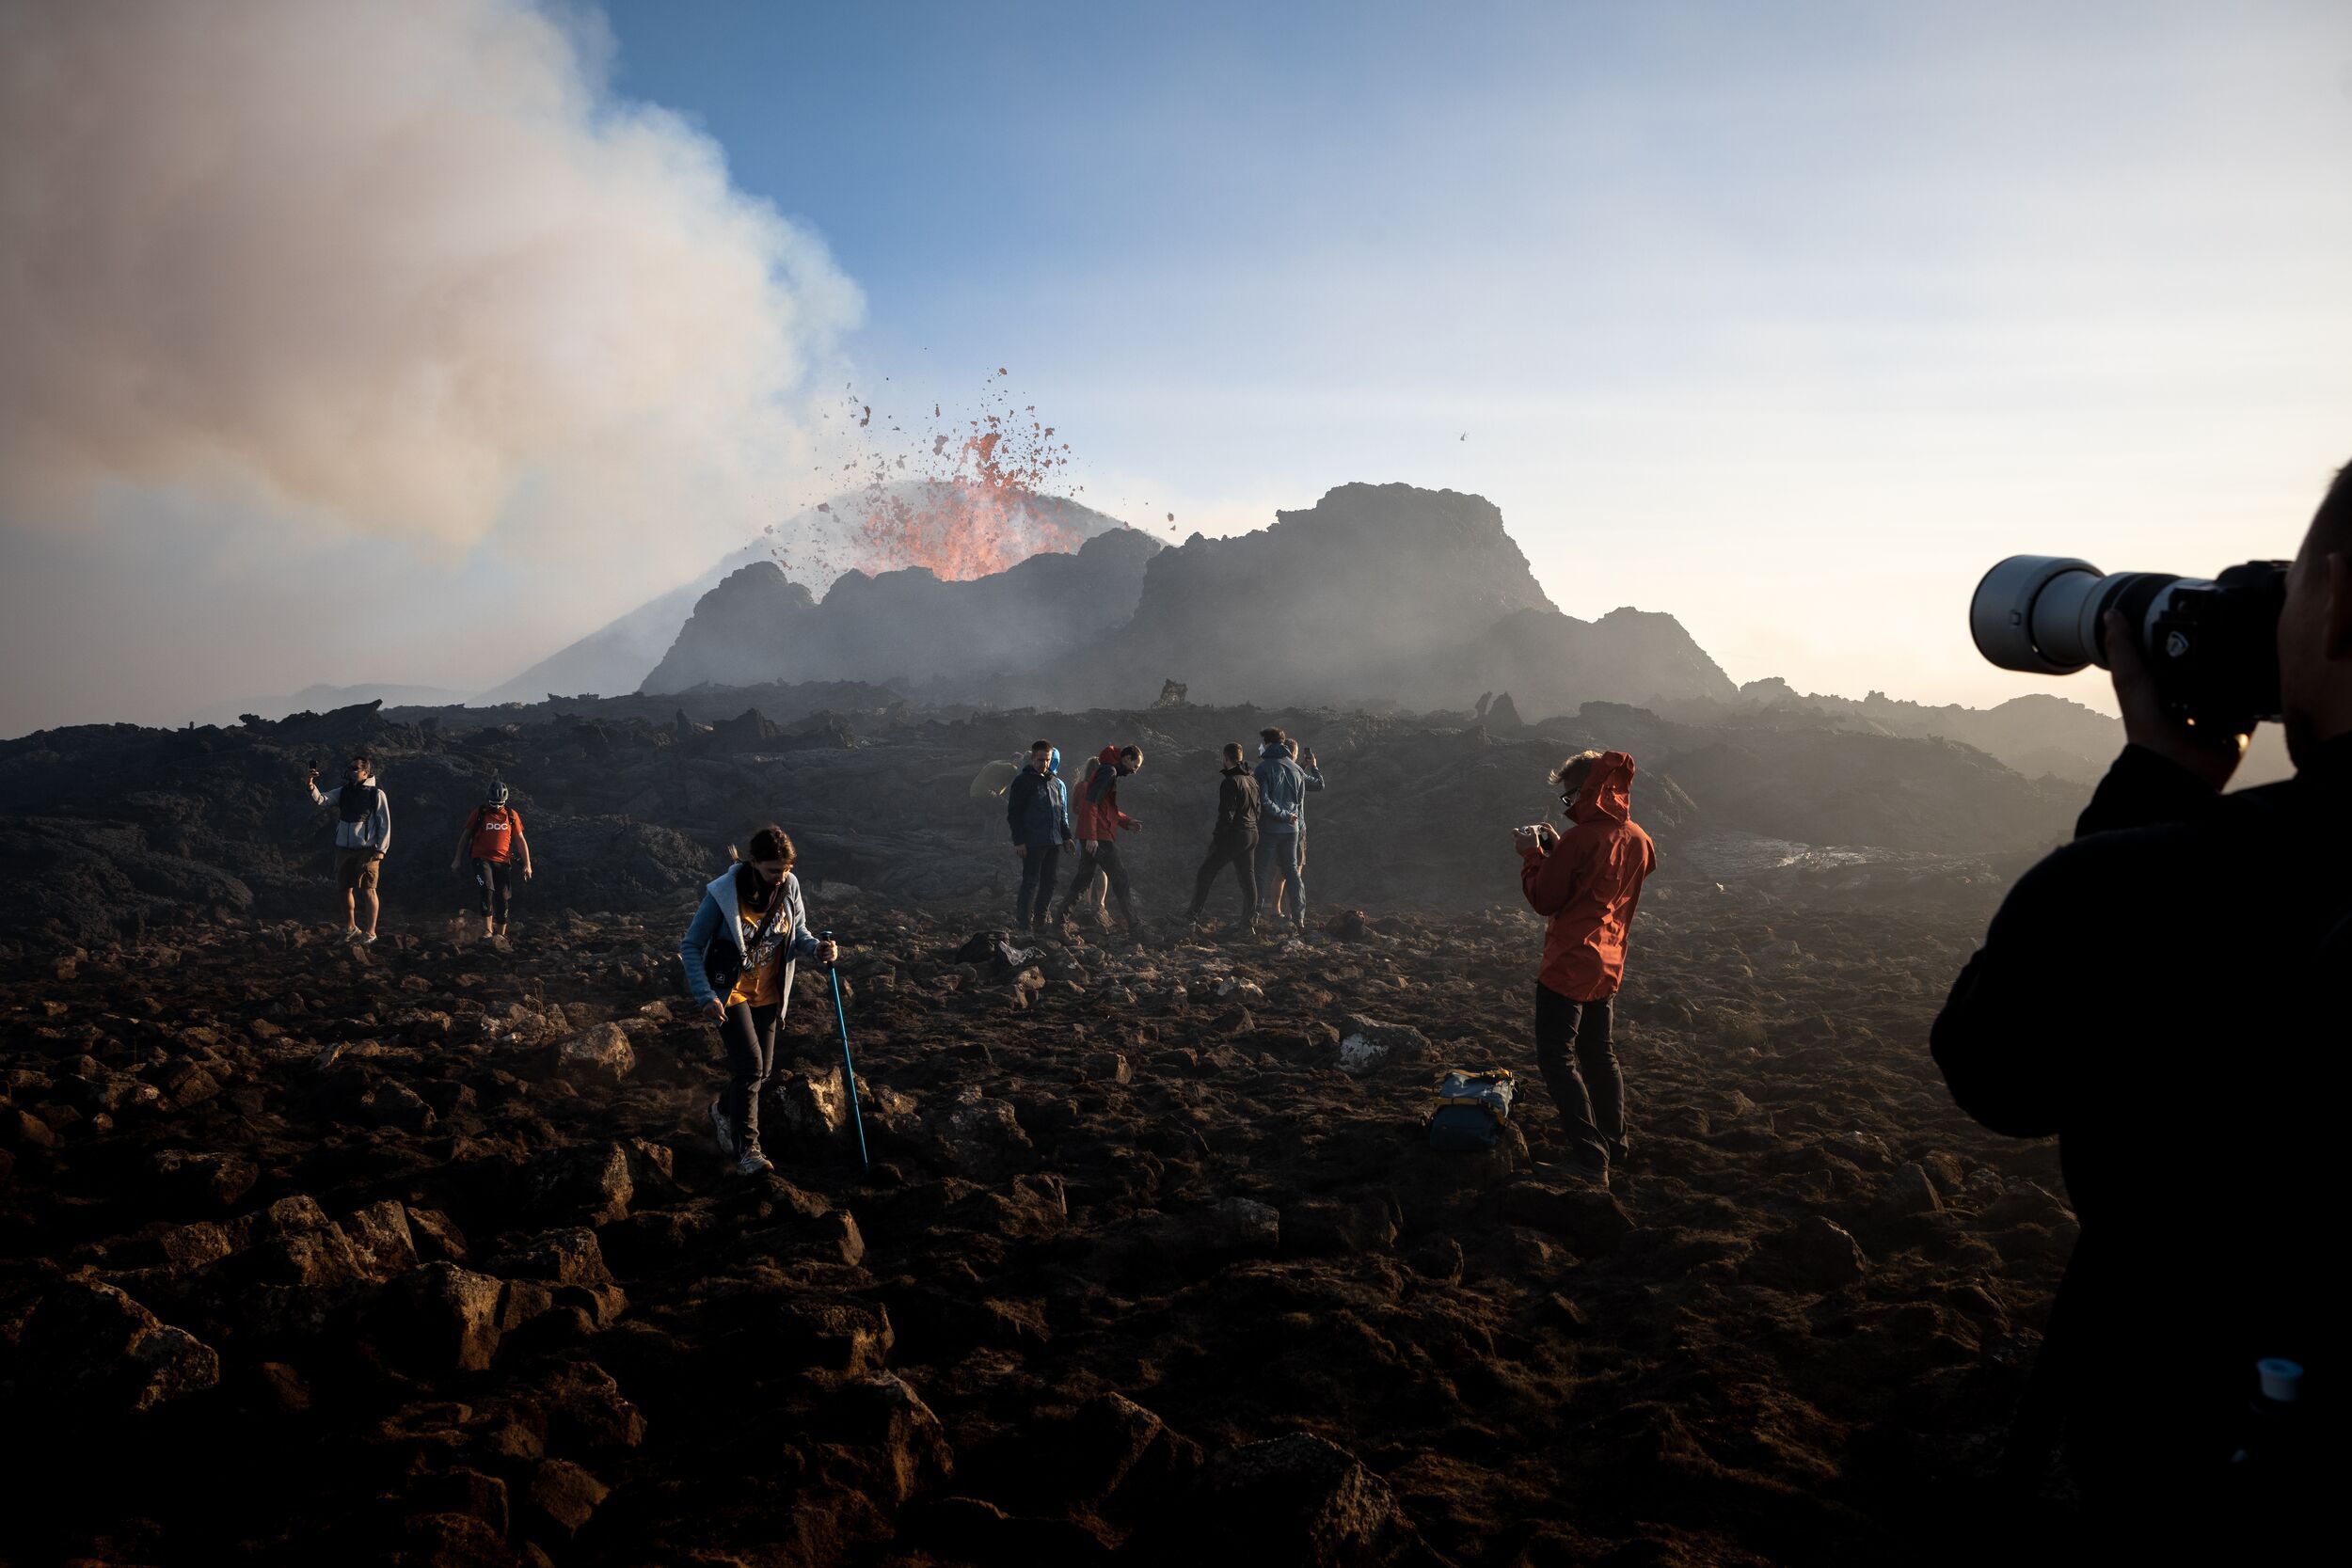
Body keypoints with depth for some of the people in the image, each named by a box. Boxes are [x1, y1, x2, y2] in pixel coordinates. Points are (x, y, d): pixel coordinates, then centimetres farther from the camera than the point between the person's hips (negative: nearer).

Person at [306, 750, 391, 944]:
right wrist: (311, 787, -24)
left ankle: (370, 933, -4)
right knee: (346, 889, 13)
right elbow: (320, 800, -4)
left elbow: (385, 824, -4)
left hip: (367, 850, -5)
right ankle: (350, 928, 29)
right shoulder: (343, 792, 8)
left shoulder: (376, 794, -4)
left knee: (368, 890, -8)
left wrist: (381, 849, -10)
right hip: (344, 849, 5)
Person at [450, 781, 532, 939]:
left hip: (502, 861, 2)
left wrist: (527, 864, 3)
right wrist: (457, 859, 8)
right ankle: (487, 929, -22)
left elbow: (520, 840, 8)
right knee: (487, 889, -25)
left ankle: (500, 934, 16)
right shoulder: (480, 812, 0)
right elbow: (465, 835, 9)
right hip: (482, 859, -2)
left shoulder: (512, 815, 4)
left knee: (504, 899, 2)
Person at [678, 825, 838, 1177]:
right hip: (730, 992, -5)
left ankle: (723, 1110, 43)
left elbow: (798, 932, 5)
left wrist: (817, 948, -18)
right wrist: (706, 997, -24)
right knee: (750, 1064, -17)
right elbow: (691, 947, -15)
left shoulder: (789, 887, -10)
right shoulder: (724, 893, -23)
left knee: (763, 1071, 12)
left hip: (767, 994, 5)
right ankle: (746, 1147, -4)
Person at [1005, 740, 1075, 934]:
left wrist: (1067, 836, 16)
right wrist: (1018, 841, -13)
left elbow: (1062, 813, 24)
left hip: (1054, 842, 7)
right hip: (1032, 843, -7)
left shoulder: (1055, 782, 16)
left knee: (1049, 882, 9)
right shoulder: (1023, 781, -3)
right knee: (1031, 882, -7)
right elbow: (1013, 813, -7)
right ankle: (1023, 924, -3)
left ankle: (1040, 921, 19)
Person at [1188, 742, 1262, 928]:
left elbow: (1226, 814, -19)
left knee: (1206, 873, 1)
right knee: (1248, 877, 11)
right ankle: (1250, 922, 13)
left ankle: (1194, 916, 0)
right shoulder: (1252, 781, 12)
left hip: (1234, 836, -8)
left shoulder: (1230, 782, -16)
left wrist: (1216, 836, -11)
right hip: (1252, 834, 8)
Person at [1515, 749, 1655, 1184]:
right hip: (1608, 963, 9)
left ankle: (1589, 1157, -10)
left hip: (1570, 963, -9)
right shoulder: (1637, 838, 5)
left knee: (1555, 1056, -5)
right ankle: (1613, 1141, 31)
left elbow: (1545, 899, -13)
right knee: (1599, 1052, 22)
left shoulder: (1580, 838, -20)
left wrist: (1533, 853, -1)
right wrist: (1555, 846, 12)